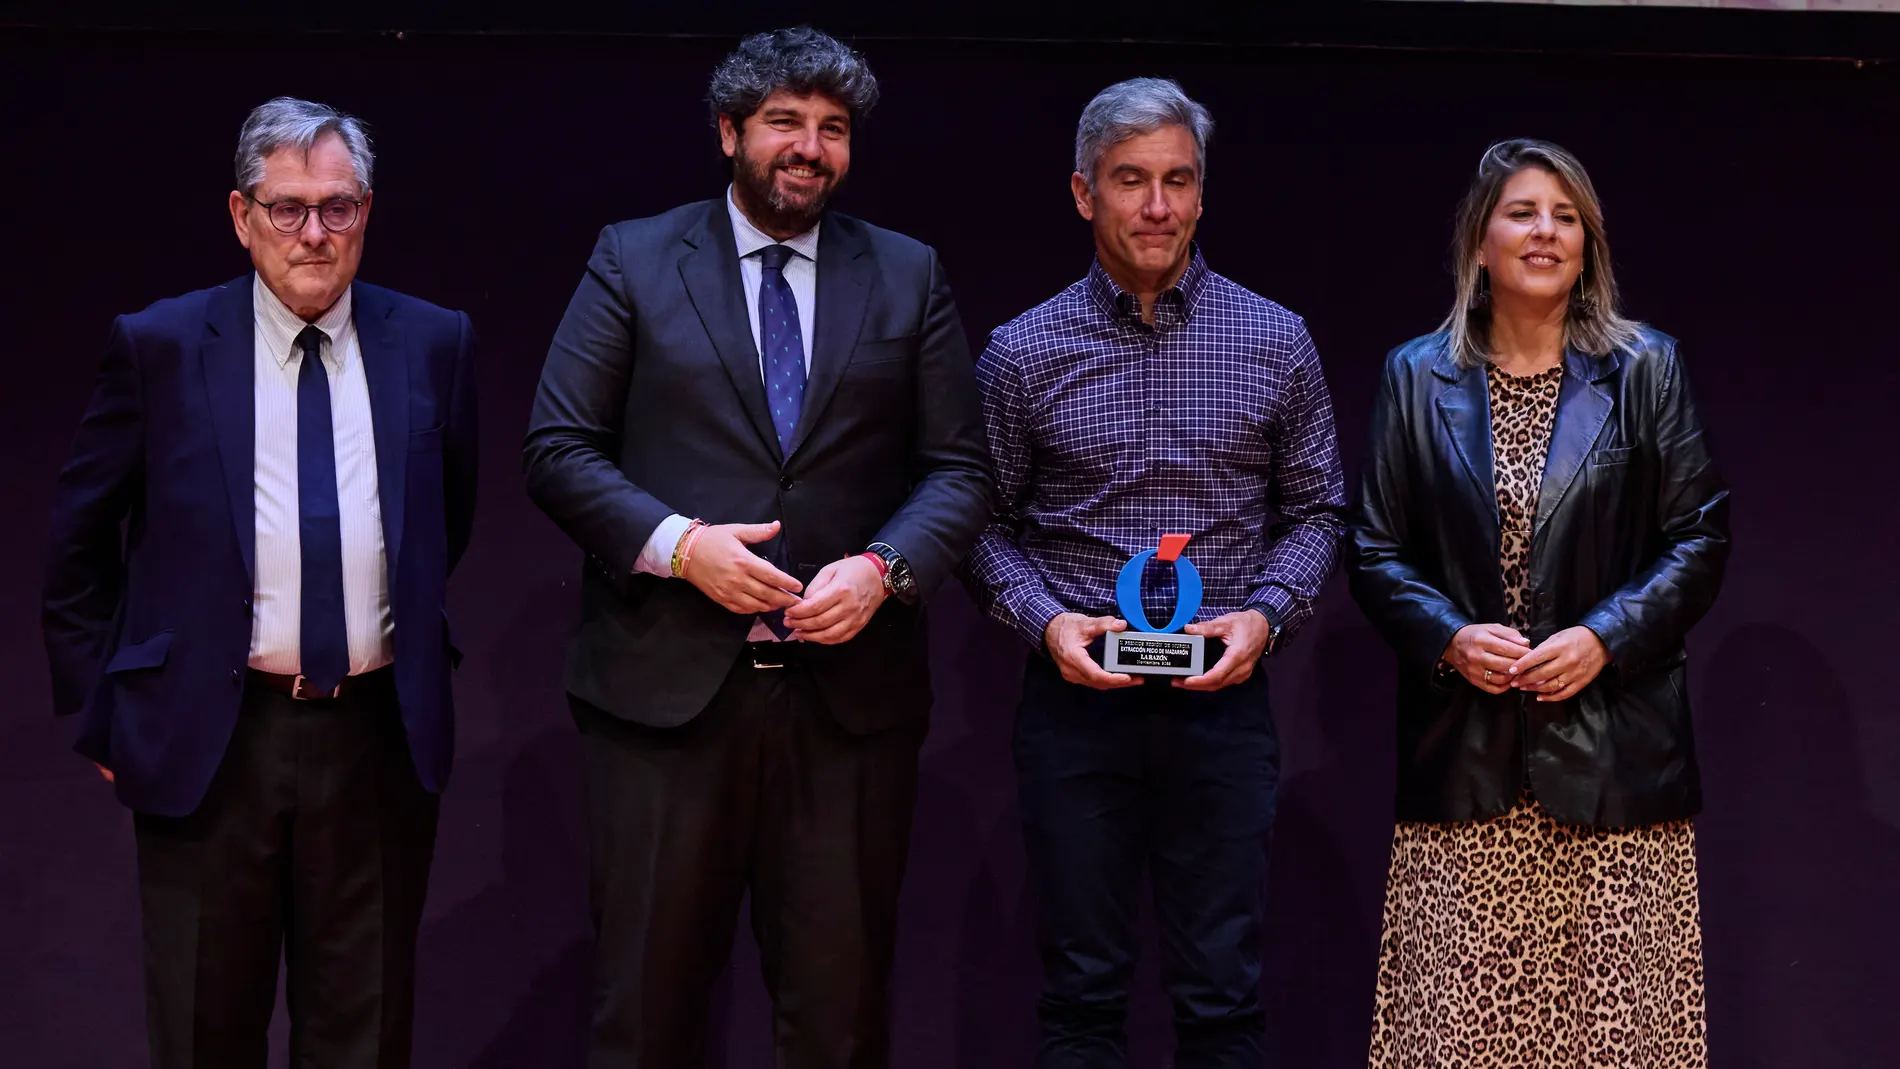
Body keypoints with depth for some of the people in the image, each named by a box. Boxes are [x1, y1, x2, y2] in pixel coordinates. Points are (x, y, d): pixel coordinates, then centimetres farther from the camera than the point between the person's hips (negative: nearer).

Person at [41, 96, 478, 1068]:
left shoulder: (432, 344, 4)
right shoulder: (158, 348, -2)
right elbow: (78, 543, 5)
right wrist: (100, 715, 3)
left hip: (379, 739, 2)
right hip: (209, 741, -1)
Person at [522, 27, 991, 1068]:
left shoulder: (908, 277, 10)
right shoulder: (634, 260, 5)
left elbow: (958, 468, 8)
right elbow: (557, 447, 1)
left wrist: (884, 568, -11)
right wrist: (678, 544, -14)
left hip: (849, 696, 2)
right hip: (665, 685, -1)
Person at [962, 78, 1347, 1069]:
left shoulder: (1275, 343, 4)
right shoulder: (1022, 352, 2)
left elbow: (1317, 509, 10)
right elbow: (987, 523, 7)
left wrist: (1265, 614, -7)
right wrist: (1045, 619, -11)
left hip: (1223, 699, 0)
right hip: (1076, 694, 0)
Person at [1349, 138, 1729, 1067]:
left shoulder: (1645, 370, 7)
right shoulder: (1416, 377, 9)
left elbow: (1701, 539, 4)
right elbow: (1375, 553, 9)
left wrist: (1605, 637, -10)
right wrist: (1449, 637, -9)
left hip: (1610, 744, -1)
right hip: (1464, 756, 1)